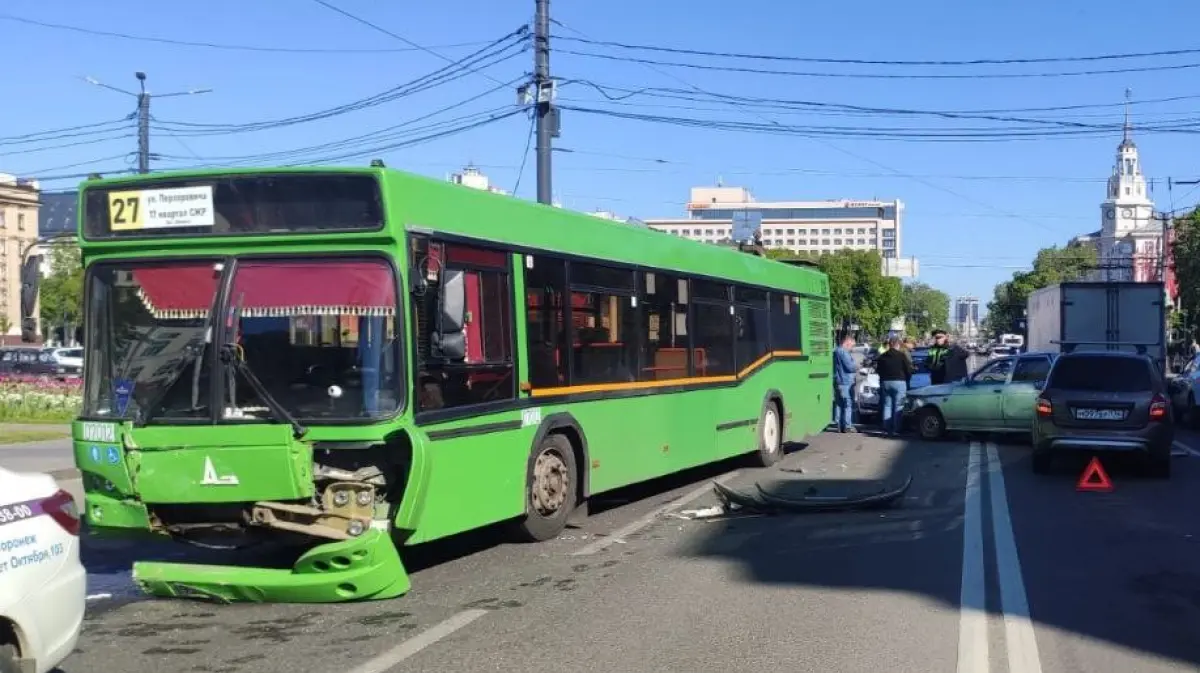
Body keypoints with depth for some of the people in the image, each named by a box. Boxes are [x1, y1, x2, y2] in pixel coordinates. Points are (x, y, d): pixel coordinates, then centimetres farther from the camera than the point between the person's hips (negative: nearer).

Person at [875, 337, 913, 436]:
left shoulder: (882, 357, 8)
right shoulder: (902, 356, -6)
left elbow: (878, 370, 13)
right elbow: (909, 370, -6)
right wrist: (907, 380, 10)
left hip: (885, 382, 4)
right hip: (899, 382, -4)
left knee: (886, 406, 8)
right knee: (898, 406, -2)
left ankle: (886, 429, 4)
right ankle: (895, 429, -7)